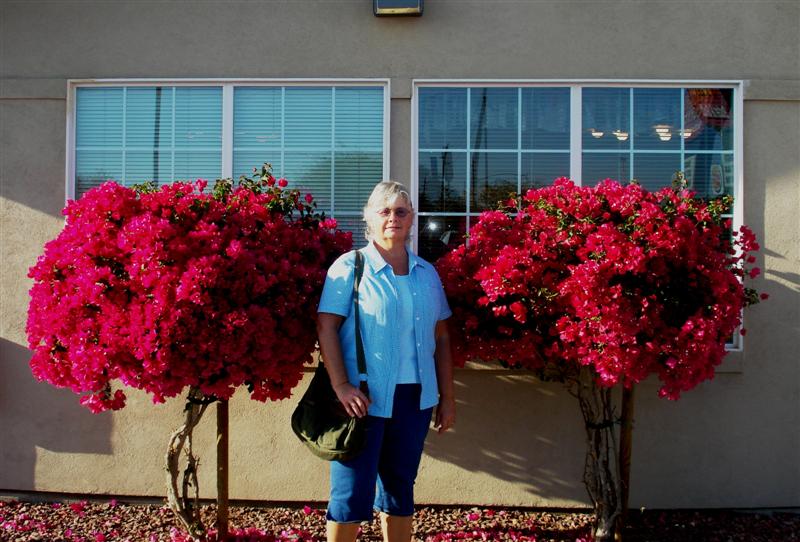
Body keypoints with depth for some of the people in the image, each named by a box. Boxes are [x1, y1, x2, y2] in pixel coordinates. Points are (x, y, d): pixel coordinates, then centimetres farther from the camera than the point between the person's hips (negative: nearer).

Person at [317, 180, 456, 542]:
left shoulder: (427, 274, 10)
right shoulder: (350, 267, -3)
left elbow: (441, 338, 12)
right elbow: (326, 328, -10)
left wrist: (447, 397, 10)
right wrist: (341, 386, -19)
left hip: (415, 396, 5)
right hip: (365, 396, -4)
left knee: (400, 487, 15)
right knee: (353, 492, 0)